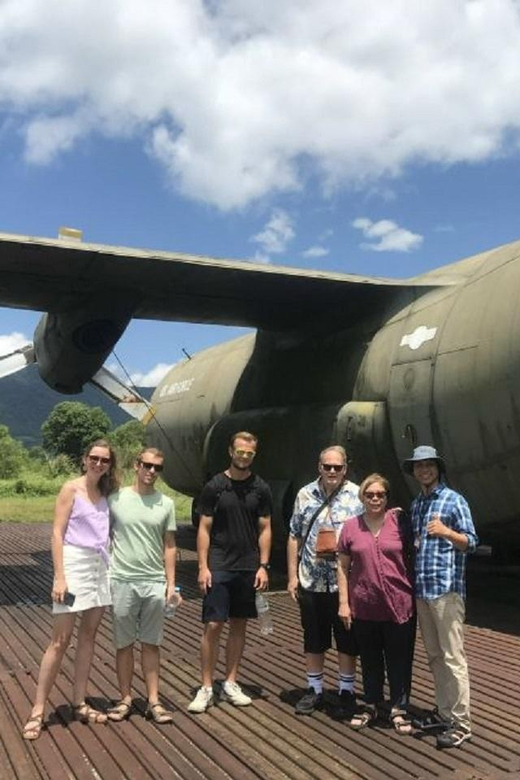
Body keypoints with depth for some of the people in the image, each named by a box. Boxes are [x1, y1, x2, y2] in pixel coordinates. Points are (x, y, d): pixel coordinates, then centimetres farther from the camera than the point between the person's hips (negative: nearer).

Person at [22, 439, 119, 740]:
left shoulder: (106, 493, 9)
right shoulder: (71, 489, -6)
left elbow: (107, 533, 12)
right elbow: (57, 533, -10)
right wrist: (59, 577, -15)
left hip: (101, 566, 6)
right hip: (75, 563, -6)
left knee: (89, 636, 10)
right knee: (61, 640, -4)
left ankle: (80, 704, 20)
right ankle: (38, 711, 5)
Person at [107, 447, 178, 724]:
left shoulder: (165, 503, 4)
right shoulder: (116, 498, -3)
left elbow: (169, 546, 8)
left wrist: (171, 583, 3)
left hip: (155, 583, 2)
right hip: (122, 581, -1)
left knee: (151, 643, 9)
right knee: (124, 643, 9)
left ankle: (153, 702, 16)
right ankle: (125, 699, 20)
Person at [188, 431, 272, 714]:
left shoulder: (260, 488, 4)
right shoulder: (215, 486, -2)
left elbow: (265, 529, 6)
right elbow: (204, 528, -1)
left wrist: (263, 566, -1)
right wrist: (203, 567, -8)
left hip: (248, 568, 3)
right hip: (219, 567, -2)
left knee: (239, 625, 10)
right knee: (213, 626, -4)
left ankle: (230, 684, 22)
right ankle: (206, 688, 7)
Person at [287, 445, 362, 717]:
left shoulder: (358, 496, -4)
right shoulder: (305, 495, 3)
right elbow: (295, 537, 7)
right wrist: (292, 576, 3)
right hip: (311, 581, 2)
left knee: (347, 640, 9)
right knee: (313, 640, 13)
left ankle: (347, 691, 24)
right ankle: (314, 690, 28)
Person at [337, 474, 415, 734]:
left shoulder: (399, 522, -3)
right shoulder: (351, 526, 0)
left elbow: (414, 558, 4)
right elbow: (343, 567, 4)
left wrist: (416, 595, 3)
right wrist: (344, 602, 1)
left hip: (399, 605, -1)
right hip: (364, 607, 1)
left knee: (399, 660, 8)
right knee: (370, 660, 15)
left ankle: (399, 709, 24)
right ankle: (372, 705, 31)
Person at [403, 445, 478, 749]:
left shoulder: (454, 500, -4)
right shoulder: (415, 504, 16)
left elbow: (471, 542, -10)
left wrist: (446, 532, -26)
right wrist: (411, 541, 4)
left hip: (447, 588, -7)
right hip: (421, 589, 7)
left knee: (453, 658, -5)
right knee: (435, 657, 13)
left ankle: (461, 724, 2)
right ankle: (445, 713, 23)